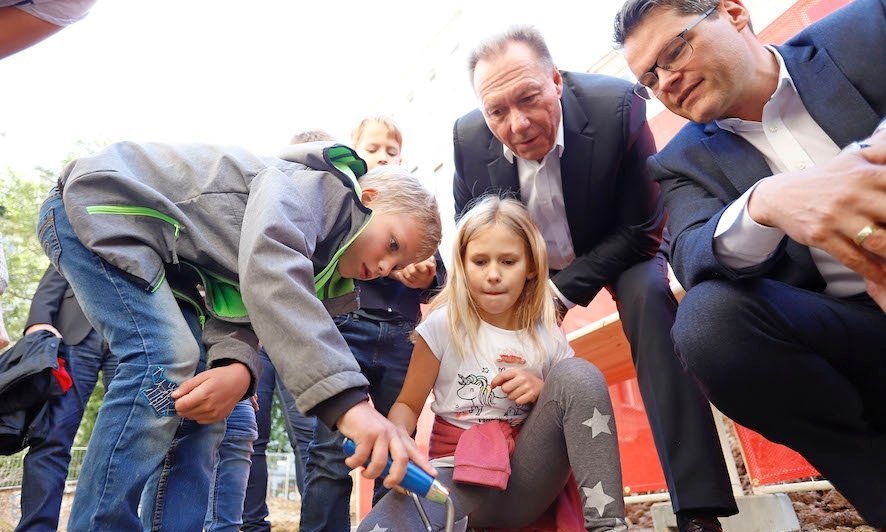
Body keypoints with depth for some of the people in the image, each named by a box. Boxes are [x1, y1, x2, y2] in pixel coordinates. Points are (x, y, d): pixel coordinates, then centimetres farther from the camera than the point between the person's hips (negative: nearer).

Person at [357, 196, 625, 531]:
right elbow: (408, 405, 0)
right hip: (459, 477, -3)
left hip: (526, 481, 3)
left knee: (576, 374, -20)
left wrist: (543, 390, -11)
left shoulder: (548, 338, 1)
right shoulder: (443, 325, -6)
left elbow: (579, 408, 11)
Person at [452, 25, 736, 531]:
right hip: (527, 261, 3)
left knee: (650, 295, -30)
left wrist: (562, 291, -27)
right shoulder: (468, 139, -21)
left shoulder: (617, 106, -29)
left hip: (617, 249, -2)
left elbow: (641, 230, -21)